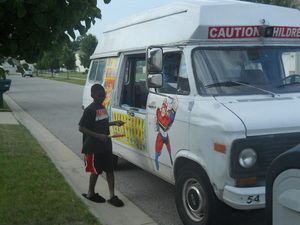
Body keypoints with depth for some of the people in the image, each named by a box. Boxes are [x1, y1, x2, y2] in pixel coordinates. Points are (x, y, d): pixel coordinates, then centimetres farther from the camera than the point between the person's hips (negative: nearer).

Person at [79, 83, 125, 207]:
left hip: (106, 145, 7)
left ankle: (112, 196, 13)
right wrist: (98, 136, -24)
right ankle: (90, 193, 25)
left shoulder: (102, 108, 11)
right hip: (93, 147, -7)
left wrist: (114, 123, 8)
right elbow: (81, 128, -17)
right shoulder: (90, 110, -15)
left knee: (110, 169, 7)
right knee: (96, 171, 5)